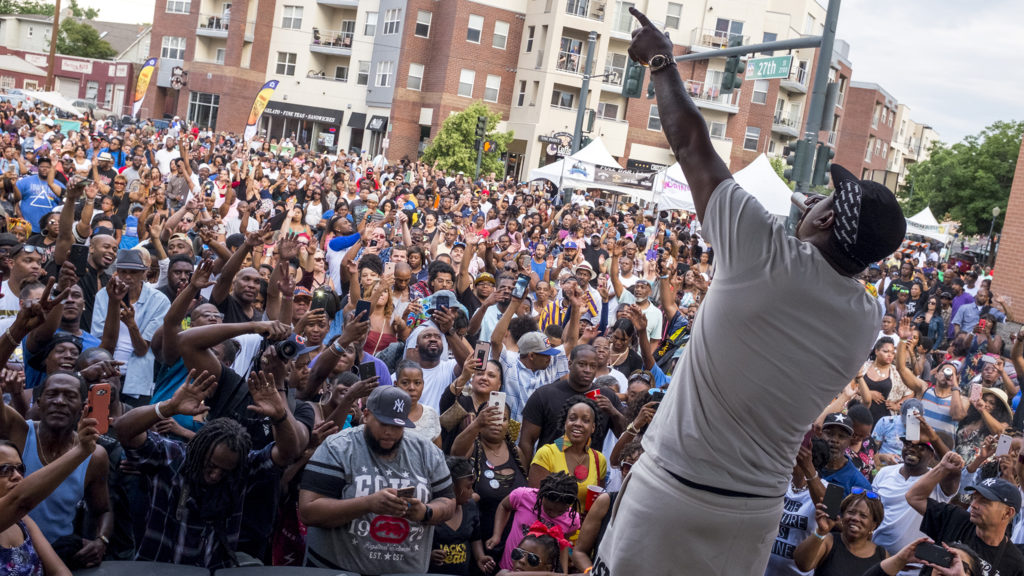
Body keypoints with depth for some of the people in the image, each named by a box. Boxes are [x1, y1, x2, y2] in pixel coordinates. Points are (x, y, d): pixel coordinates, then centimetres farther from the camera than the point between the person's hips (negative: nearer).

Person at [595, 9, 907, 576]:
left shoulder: (768, 256, -18)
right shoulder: (867, 321, -3)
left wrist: (661, 61, 6)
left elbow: (692, 145, -7)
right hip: (757, 513, 5)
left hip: (669, 493, -5)